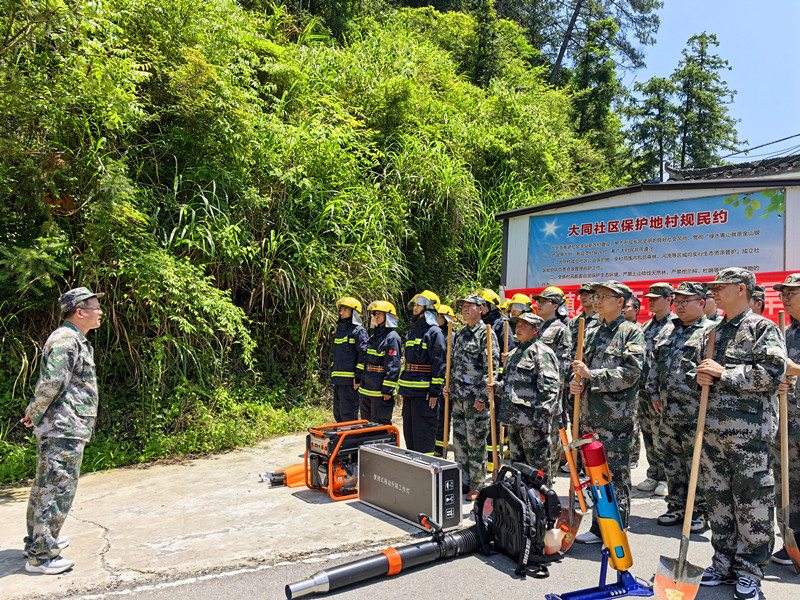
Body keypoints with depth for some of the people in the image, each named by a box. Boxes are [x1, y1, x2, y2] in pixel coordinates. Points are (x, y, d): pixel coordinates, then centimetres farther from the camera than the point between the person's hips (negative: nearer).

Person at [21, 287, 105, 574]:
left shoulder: (74, 340, 17)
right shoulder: (66, 340, -17)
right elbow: (50, 383, -25)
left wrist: (35, 414, 20)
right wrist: (35, 413, -10)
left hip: (58, 430, 11)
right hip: (64, 431, -11)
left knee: (45, 487, 20)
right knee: (57, 490, -4)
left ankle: (38, 540, 34)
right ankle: (40, 556, 4)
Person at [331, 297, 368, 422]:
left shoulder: (358, 331, -7)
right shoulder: (339, 330, 18)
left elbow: (364, 354, -13)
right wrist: (333, 372, 21)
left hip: (350, 380, -8)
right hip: (338, 380, 9)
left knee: (348, 413, -6)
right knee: (337, 413, 13)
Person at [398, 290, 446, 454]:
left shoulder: (434, 332, -9)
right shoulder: (412, 332, 17)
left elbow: (439, 364, -13)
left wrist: (434, 391, -17)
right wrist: (402, 386, 20)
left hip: (424, 391, -9)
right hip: (410, 391, 9)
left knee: (423, 432, -4)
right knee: (409, 430, 15)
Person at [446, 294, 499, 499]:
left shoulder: (486, 333, -8)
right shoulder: (460, 333, 15)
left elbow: (491, 367, -13)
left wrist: (482, 396, -17)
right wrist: (449, 386, 14)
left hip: (475, 398, -7)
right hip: (458, 396, 8)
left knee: (476, 443, 0)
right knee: (459, 441, 13)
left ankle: (477, 487, 11)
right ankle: (463, 481, 24)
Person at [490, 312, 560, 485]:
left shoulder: (541, 351, -8)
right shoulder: (515, 353, 19)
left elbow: (549, 387, -16)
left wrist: (541, 415, -21)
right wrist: (497, 387, 9)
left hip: (533, 421, -9)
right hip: (514, 419, 9)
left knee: (539, 467, -2)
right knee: (517, 464, 17)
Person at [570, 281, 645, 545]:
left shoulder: (631, 332, -4)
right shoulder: (593, 333, 16)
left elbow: (631, 372, -14)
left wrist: (591, 375, -17)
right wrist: (577, 383, 0)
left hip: (616, 416, -6)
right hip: (590, 413, 7)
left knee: (616, 474, 1)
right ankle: (599, 528, 24)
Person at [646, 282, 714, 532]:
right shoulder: (667, 331, 15)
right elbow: (655, 364, 19)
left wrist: (701, 384, -17)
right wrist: (654, 393, 14)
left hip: (695, 412, -7)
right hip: (667, 411, 7)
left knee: (697, 464, 1)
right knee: (672, 462, 14)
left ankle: (700, 512, 16)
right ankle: (676, 508, 26)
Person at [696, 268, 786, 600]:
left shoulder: (763, 328, -4)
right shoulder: (712, 333, 16)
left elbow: (771, 373, -16)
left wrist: (724, 373, -14)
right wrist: (702, 377, 2)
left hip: (749, 431, -7)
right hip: (713, 427, 7)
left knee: (752, 501, 2)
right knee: (718, 498, 13)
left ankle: (750, 571, 16)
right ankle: (724, 563, 26)